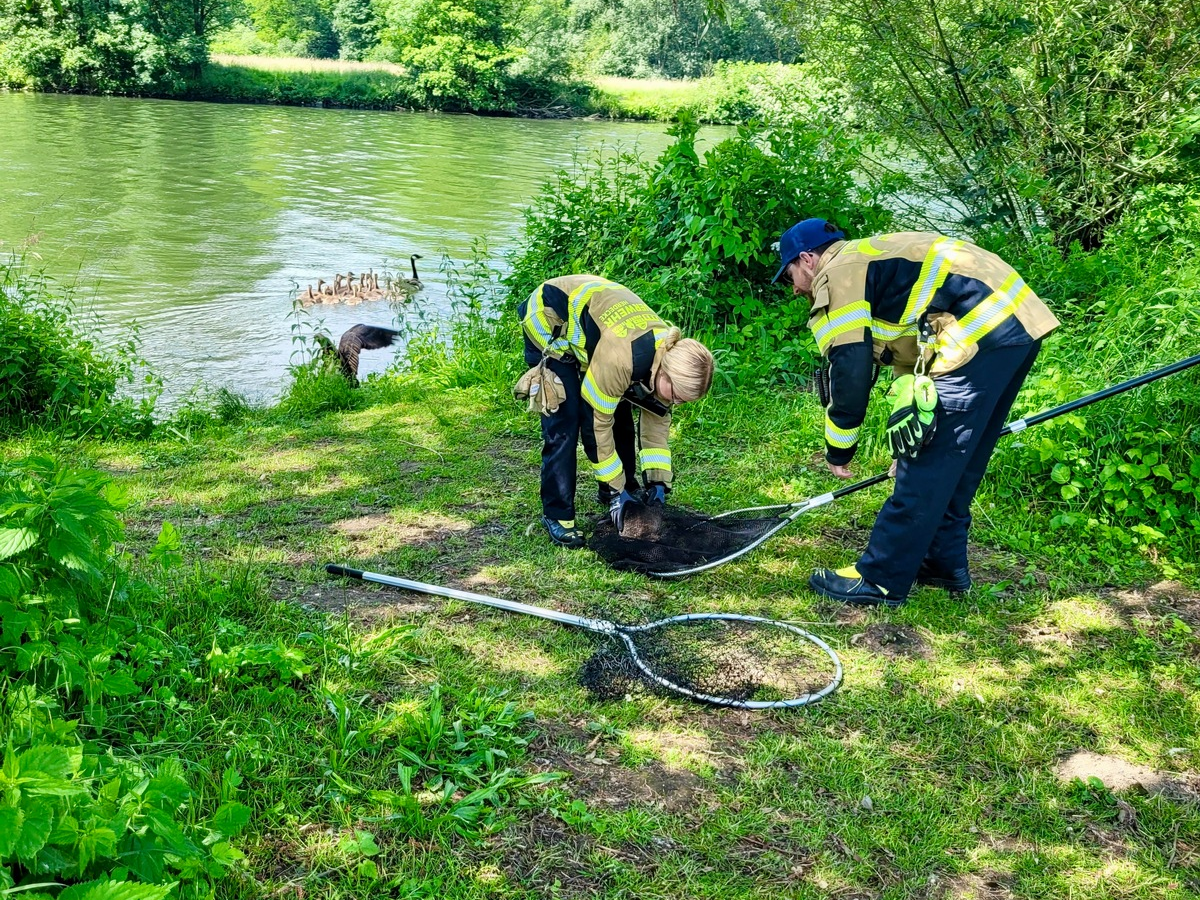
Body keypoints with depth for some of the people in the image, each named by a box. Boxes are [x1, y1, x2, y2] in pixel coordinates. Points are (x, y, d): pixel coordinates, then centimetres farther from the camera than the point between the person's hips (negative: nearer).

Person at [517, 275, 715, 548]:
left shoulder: (671, 354, -17)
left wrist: (658, 484, -7)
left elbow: (657, 418, -4)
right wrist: (617, 490, -20)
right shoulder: (620, 357, -40)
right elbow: (598, 424, -28)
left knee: (620, 416, 3)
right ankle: (557, 515, -4)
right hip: (549, 319, -7)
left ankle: (610, 493, 21)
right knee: (564, 424, -14)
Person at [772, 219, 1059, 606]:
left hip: (980, 335, -10)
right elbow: (907, 351, 34)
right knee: (955, 466, 20)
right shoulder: (870, 258, 29)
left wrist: (838, 452, 6)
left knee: (926, 468, -4)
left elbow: (849, 372, -6)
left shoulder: (838, 274, -1)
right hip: (1019, 323, 10)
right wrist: (906, 421, 38)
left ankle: (880, 581, 3)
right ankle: (944, 562, 29)